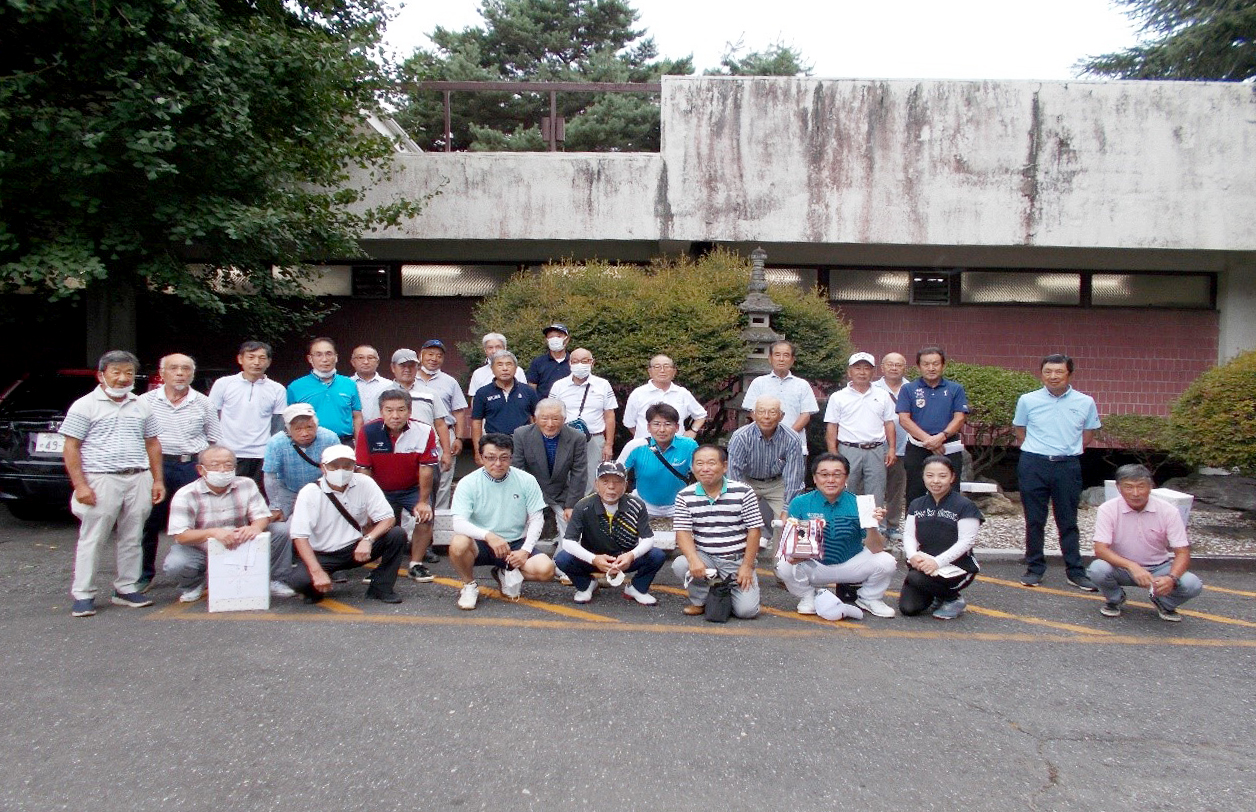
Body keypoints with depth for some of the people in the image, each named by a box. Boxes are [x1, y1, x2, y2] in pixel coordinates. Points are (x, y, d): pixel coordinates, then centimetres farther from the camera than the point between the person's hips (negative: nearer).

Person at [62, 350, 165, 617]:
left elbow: (152, 444, 19)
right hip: (101, 481, -4)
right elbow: (71, 448, -4)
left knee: (131, 539, 8)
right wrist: (80, 485, -12)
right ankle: (83, 595, 7)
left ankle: (126, 589, 17)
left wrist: (157, 480, 12)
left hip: (139, 480, 5)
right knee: (92, 539, 0)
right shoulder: (85, 406, 0)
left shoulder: (141, 407, 15)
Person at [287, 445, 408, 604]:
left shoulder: (364, 483, -9)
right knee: (299, 580, -32)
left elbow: (388, 518, -11)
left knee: (397, 534, -21)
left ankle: (380, 588, -5)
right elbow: (300, 536, -18)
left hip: (357, 549, 2)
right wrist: (317, 572, -30)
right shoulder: (309, 493, -14)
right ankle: (317, 589, 6)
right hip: (322, 554, -2)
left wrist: (368, 539, -31)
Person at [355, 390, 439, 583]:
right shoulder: (368, 432, -19)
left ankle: (416, 565, 1)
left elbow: (426, 468, -15)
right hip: (381, 490, 1)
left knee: (425, 517, -18)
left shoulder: (424, 432, -21)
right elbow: (364, 470, -12)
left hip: (413, 489, 0)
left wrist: (423, 501, -12)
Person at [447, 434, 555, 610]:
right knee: (458, 544, -35)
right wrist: (489, 536, -37)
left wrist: (525, 551, -13)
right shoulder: (468, 483, -9)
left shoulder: (526, 480, -3)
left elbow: (537, 518, 0)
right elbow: (459, 523, -20)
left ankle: (506, 575, 11)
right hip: (481, 544, -2)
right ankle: (469, 585, -1)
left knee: (546, 569, -24)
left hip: (516, 544, 2)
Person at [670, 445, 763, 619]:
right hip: (704, 558, 1)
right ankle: (700, 600, 0)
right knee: (680, 564, -30)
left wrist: (747, 566, -8)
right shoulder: (685, 496, 1)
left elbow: (754, 531, -3)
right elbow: (683, 532, -6)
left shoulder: (743, 492, -4)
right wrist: (694, 559, -24)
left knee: (747, 610, -16)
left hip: (738, 560, -1)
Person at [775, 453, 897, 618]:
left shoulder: (858, 504, -10)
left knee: (886, 562, -21)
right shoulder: (800, 504, -9)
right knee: (784, 566, -29)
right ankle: (807, 597, 6)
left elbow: (876, 549, -14)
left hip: (850, 566, 1)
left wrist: (872, 527, -35)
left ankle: (869, 599, 13)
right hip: (813, 566, -1)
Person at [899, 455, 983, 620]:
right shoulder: (917, 505, 8)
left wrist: (937, 562, -25)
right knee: (908, 608, -13)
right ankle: (937, 596, 19)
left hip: (957, 567, -5)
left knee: (917, 577, -32)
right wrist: (913, 555, -18)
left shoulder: (964, 506, -9)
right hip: (923, 564, 5)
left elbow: (966, 542, -15)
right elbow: (908, 534, 4)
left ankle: (954, 599, -3)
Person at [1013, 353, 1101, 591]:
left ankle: (1075, 571, 15)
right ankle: (1034, 568, 16)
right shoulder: (1027, 400, 0)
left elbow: (1088, 435, 13)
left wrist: (1068, 451, 4)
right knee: (1034, 520, 6)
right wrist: (1038, 450, 3)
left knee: (1068, 522, 7)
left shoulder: (1085, 402, 1)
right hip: (1034, 465, 0)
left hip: (1068, 466, 0)